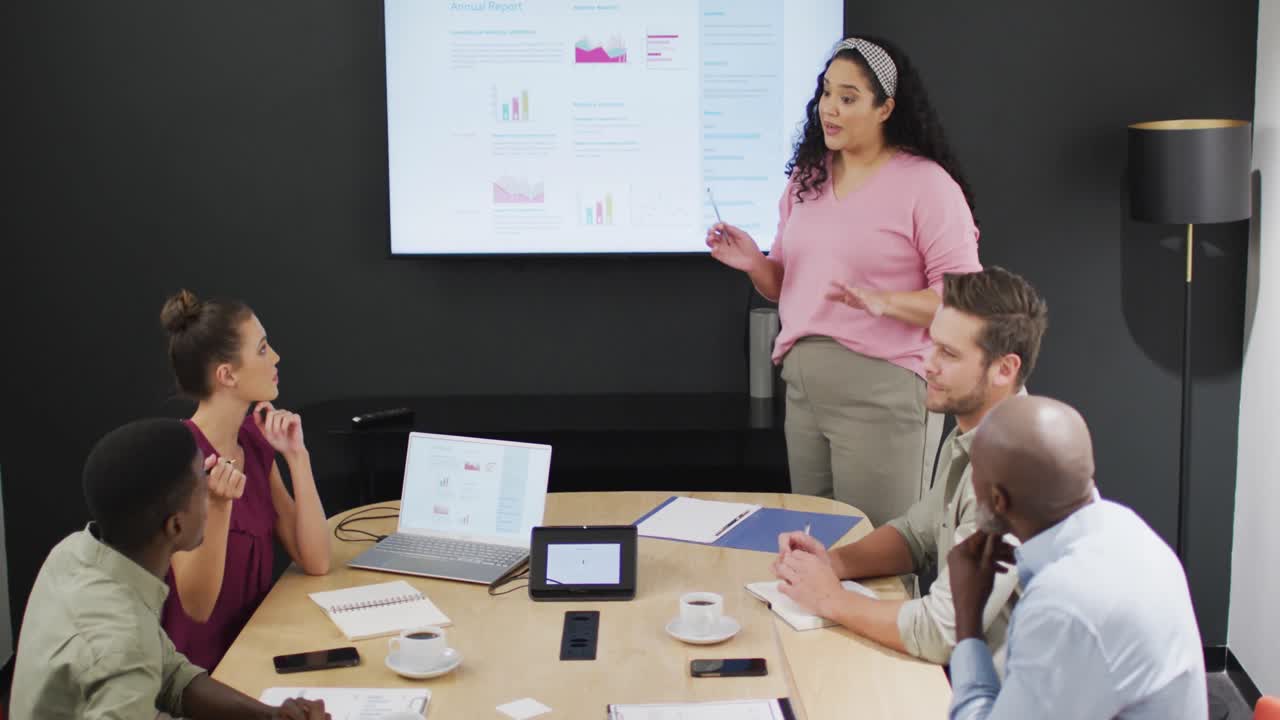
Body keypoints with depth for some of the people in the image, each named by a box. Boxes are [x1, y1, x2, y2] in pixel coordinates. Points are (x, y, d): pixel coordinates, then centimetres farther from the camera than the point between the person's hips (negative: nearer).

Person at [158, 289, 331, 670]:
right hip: (204, 668, -7)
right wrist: (218, 507, -31)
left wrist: (297, 456, -5)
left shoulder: (254, 441, 5)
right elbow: (197, 606, -18)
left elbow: (315, 562, 1)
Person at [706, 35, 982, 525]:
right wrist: (754, 264, -2)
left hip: (882, 390, -6)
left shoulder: (927, 183, -9)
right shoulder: (806, 177, 11)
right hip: (803, 385, 7)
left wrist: (882, 301, -26)